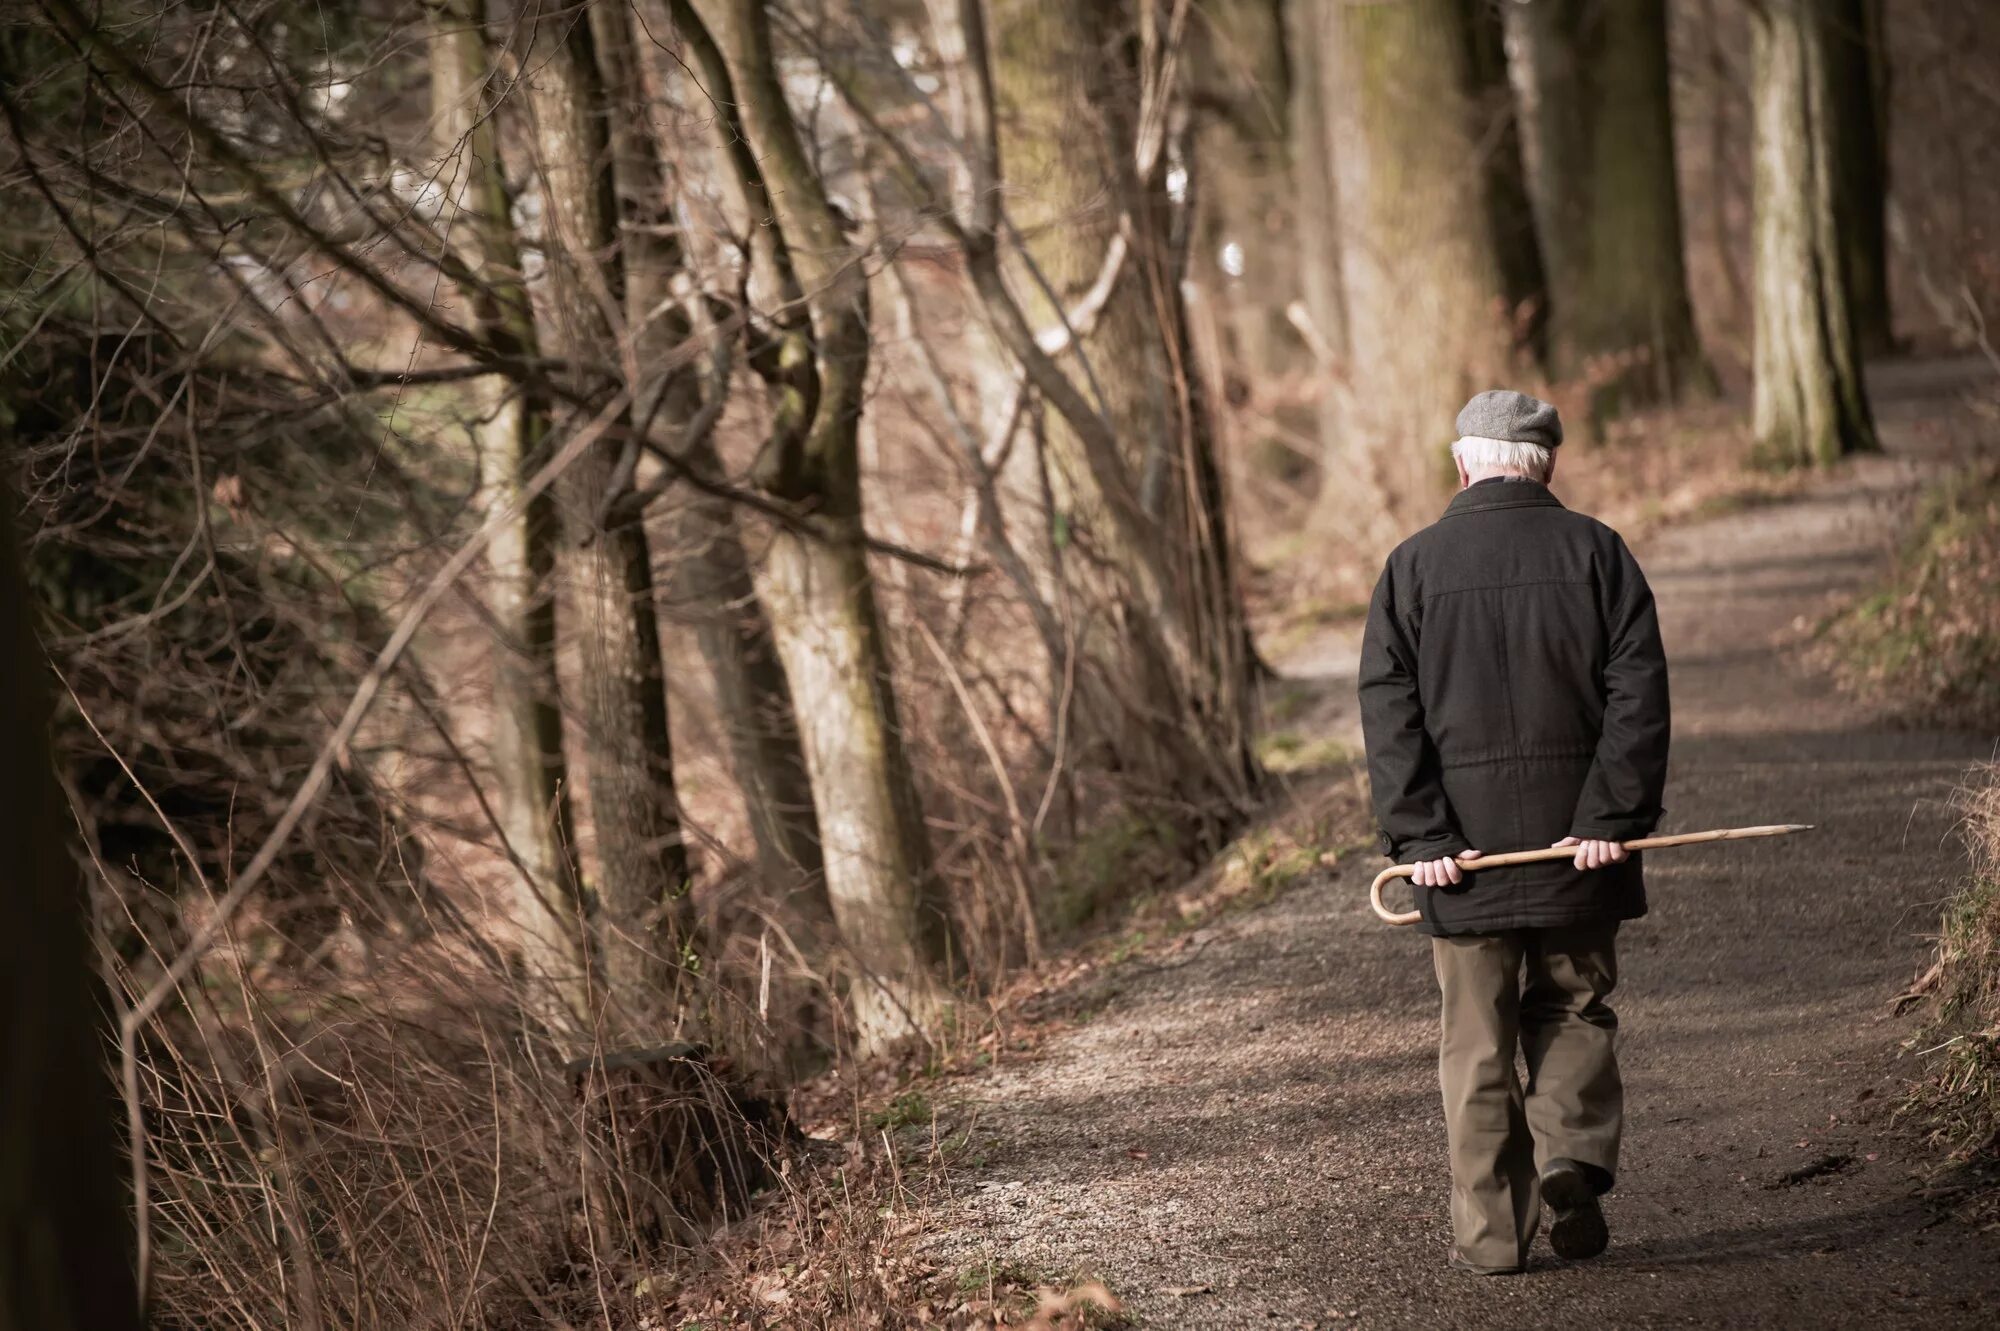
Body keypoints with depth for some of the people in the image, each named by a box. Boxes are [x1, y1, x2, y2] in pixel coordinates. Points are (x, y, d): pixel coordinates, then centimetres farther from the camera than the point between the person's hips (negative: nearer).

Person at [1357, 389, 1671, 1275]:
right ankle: (1573, 1154, -6)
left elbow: (1389, 712, -5)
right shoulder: (1595, 553, 2)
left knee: (1477, 1040, 6)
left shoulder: (1413, 567, 2)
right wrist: (1611, 819, -8)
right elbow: (1637, 693, -5)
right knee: (1575, 1012, 16)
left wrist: (1417, 836, -8)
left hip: (1464, 841, 0)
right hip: (1577, 836, 0)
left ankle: (1491, 1231, 6)